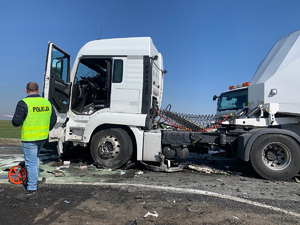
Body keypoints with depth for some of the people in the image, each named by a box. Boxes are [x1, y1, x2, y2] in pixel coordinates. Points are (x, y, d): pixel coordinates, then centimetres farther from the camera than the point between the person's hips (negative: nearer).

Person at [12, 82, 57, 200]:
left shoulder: (24, 103, -15)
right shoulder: (47, 102, 4)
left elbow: (16, 122, -15)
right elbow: (53, 119, 11)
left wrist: (15, 120, 9)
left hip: (29, 139, -6)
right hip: (43, 137, 7)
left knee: (31, 163, -1)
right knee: (35, 158, 27)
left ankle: (31, 190, 5)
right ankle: (35, 178, 42)